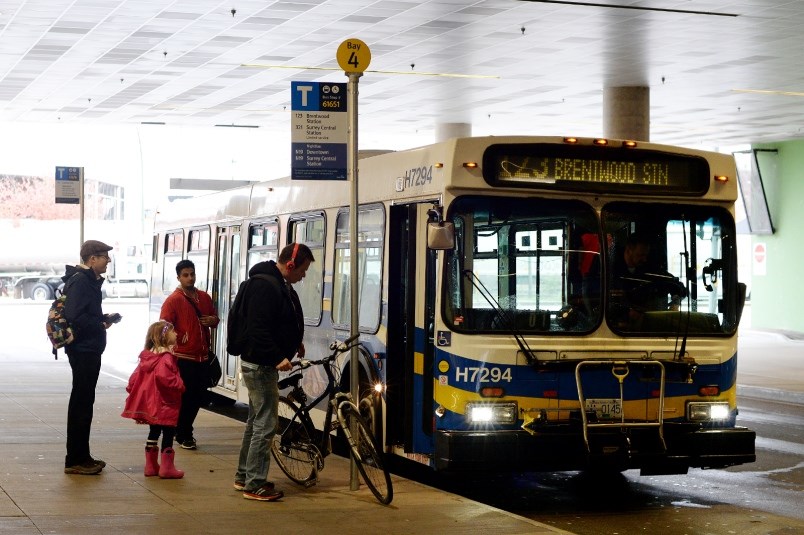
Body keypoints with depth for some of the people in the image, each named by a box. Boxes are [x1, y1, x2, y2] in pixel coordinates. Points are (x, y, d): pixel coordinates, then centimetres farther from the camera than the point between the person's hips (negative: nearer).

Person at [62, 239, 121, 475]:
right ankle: (75, 460, -2)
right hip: (83, 349, -10)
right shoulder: (79, 281, -16)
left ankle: (81, 457, 22)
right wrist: (101, 325, -15)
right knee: (81, 403, -6)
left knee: (84, 402, 14)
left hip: (88, 350, 10)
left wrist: (105, 318, 7)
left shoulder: (89, 280, 16)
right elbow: (74, 317, -25)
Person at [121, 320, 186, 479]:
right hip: (166, 406, -8)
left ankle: (151, 466, 23)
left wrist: (132, 392, 20)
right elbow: (163, 377, -32)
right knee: (168, 433, 0)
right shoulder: (166, 357, -17)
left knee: (154, 432, 17)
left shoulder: (147, 357, 9)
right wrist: (179, 385, -19)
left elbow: (134, 378, 11)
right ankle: (167, 467, 3)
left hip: (150, 404, 8)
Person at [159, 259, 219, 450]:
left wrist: (213, 320, 1)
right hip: (183, 357, -6)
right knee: (186, 396, -1)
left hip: (202, 356, 6)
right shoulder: (173, 300, -7)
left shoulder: (204, 297, 12)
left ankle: (185, 431, 27)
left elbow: (214, 319, 23)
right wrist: (179, 339, -22)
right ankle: (183, 436, 11)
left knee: (199, 395, 11)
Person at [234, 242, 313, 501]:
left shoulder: (280, 285, 12)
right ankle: (255, 484, -2)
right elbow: (258, 329, -26)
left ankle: (244, 477, 27)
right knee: (265, 424, -7)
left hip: (261, 364, 11)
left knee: (256, 421, 18)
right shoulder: (265, 286, -20)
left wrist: (295, 343, 12)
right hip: (260, 364, -11)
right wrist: (278, 357, -26)